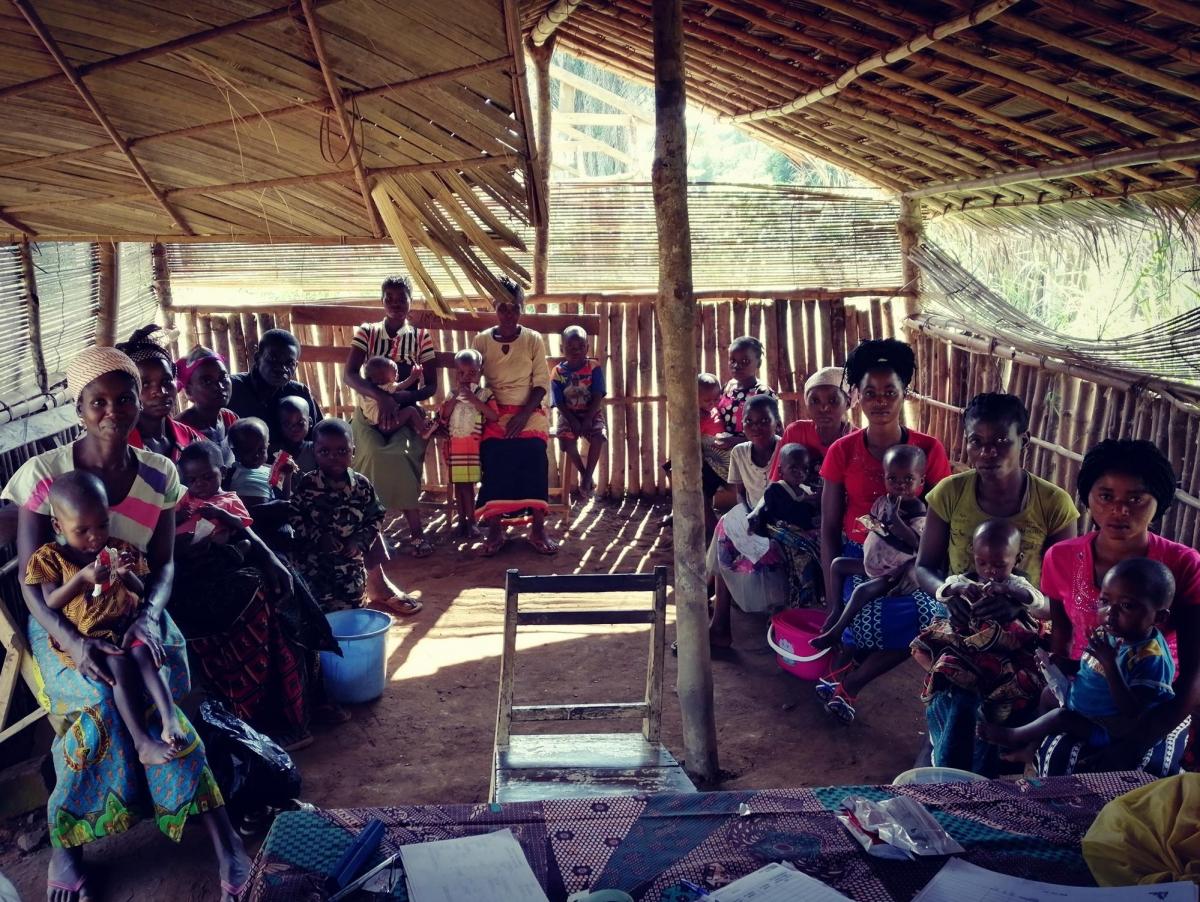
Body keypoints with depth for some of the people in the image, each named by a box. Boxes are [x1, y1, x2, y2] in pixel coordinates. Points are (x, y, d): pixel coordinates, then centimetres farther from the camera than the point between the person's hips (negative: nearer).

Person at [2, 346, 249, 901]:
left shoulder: (158, 474, -3)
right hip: (62, 619, -1)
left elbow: (163, 564, -1)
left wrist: (149, 616, -24)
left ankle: (221, 835, -21)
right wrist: (72, 641, -29)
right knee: (101, 700, -32)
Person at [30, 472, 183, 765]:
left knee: (143, 653, -29)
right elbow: (50, 603, -7)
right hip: (84, 636, -3)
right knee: (120, 664, -29)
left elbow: (140, 592, 9)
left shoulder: (119, 549, 7)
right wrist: (82, 578, -20)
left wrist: (127, 574, -13)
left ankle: (170, 720, -39)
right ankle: (142, 742, -34)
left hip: (126, 624, 3)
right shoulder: (50, 557, -1)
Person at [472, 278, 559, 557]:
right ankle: (494, 531, -18)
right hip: (494, 414, 1)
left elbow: (541, 384, 1)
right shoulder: (482, 341, 7)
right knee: (494, 456, -24)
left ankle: (538, 529, -19)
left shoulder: (533, 340, 4)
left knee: (533, 454, -25)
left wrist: (524, 414, -12)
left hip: (529, 412, -1)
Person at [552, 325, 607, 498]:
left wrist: (588, 419, -21)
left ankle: (588, 475, -15)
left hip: (591, 413, 0)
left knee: (599, 435, -30)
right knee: (567, 438, -29)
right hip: (568, 414, 0)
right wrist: (573, 421, -20)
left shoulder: (594, 368, -4)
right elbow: (559, 403, -6)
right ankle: (584, 473, -5)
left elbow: (598, 397, -9)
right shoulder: (558, 372, -3)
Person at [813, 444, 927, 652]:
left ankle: (835, 633, -14)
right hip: (873, 563, 9)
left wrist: (895, 517, -40)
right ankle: (835, 611, 16)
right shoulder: (883, 501, 1)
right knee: (837, 564, 13)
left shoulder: (918, 511, -20)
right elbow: (871, 523, 18)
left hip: (895, 572, -9)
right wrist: (870, 524, -3)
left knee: (862, 591, -26)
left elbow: (915, 541, -33)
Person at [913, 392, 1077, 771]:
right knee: (961, 706, -22)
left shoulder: (1054, 504, -10)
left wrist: (1024, 605, -27)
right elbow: (923, 567, 3)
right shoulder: (950, 492, -7)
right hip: (958, 630, 1)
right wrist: (945, 591, -20)